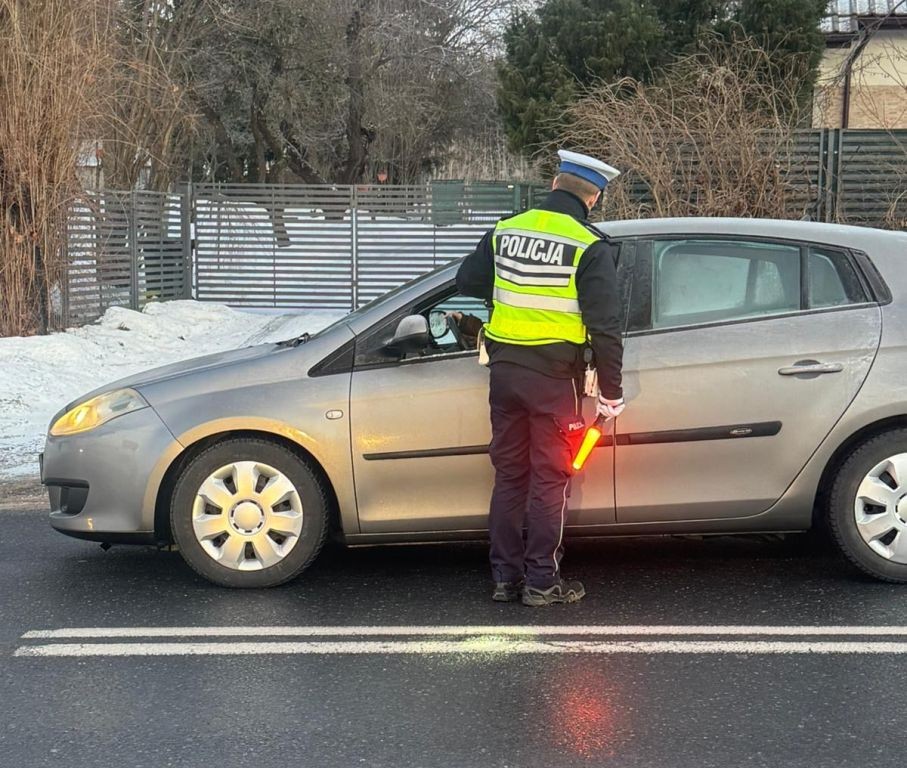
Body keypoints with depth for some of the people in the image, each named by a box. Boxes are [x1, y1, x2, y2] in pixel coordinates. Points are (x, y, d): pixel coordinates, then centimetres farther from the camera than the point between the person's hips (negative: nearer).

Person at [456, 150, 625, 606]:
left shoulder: (505, 231, 4)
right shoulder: (590, 247, -11)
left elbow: (466, 282, 14)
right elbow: (604, 326, -12)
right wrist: (610, 392, -5)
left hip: (504, 369, 5)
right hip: (554, 377, -5)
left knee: (508, 475, 14)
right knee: (549, 480, 5)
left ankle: (505, 577, 19)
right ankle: (541, 581, 10)